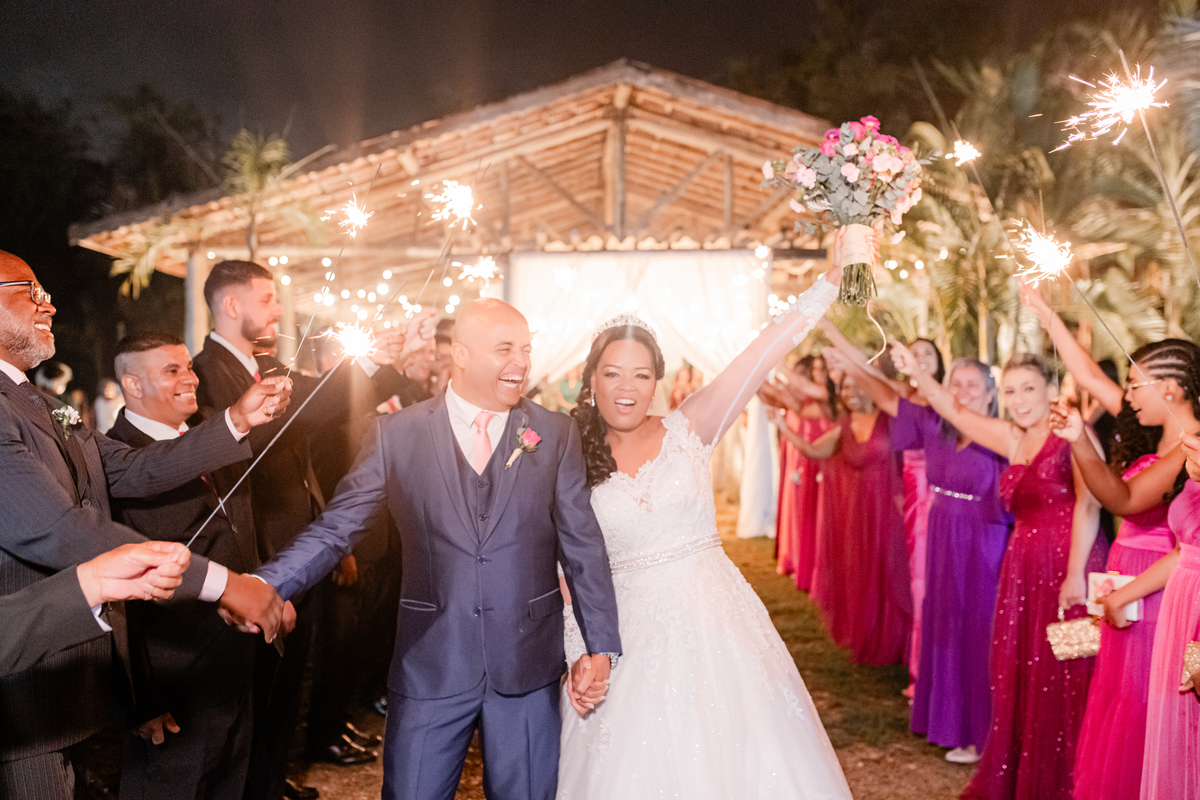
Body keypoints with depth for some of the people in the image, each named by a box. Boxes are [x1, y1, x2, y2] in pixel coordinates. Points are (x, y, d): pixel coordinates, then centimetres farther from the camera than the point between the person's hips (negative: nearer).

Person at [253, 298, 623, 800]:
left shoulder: (556, 434, 1)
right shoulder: (397, 434, -2)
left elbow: (583, 545, 2)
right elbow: (336, 529, -3)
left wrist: (601, 646, 0)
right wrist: (265, 585, -18)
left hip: (527, 665, 1)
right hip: (430, 665, -1)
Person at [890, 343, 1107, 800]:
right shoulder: (1014, 440, 13)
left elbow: (1088, 504, -16)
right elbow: (954, 412, 17)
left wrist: (1076, 574, -22)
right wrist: (915, 372, 5)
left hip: (1067, 568, -7)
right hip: (1023, 568, 7)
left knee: (1061, 681, 0)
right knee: (1016, 675, 10)